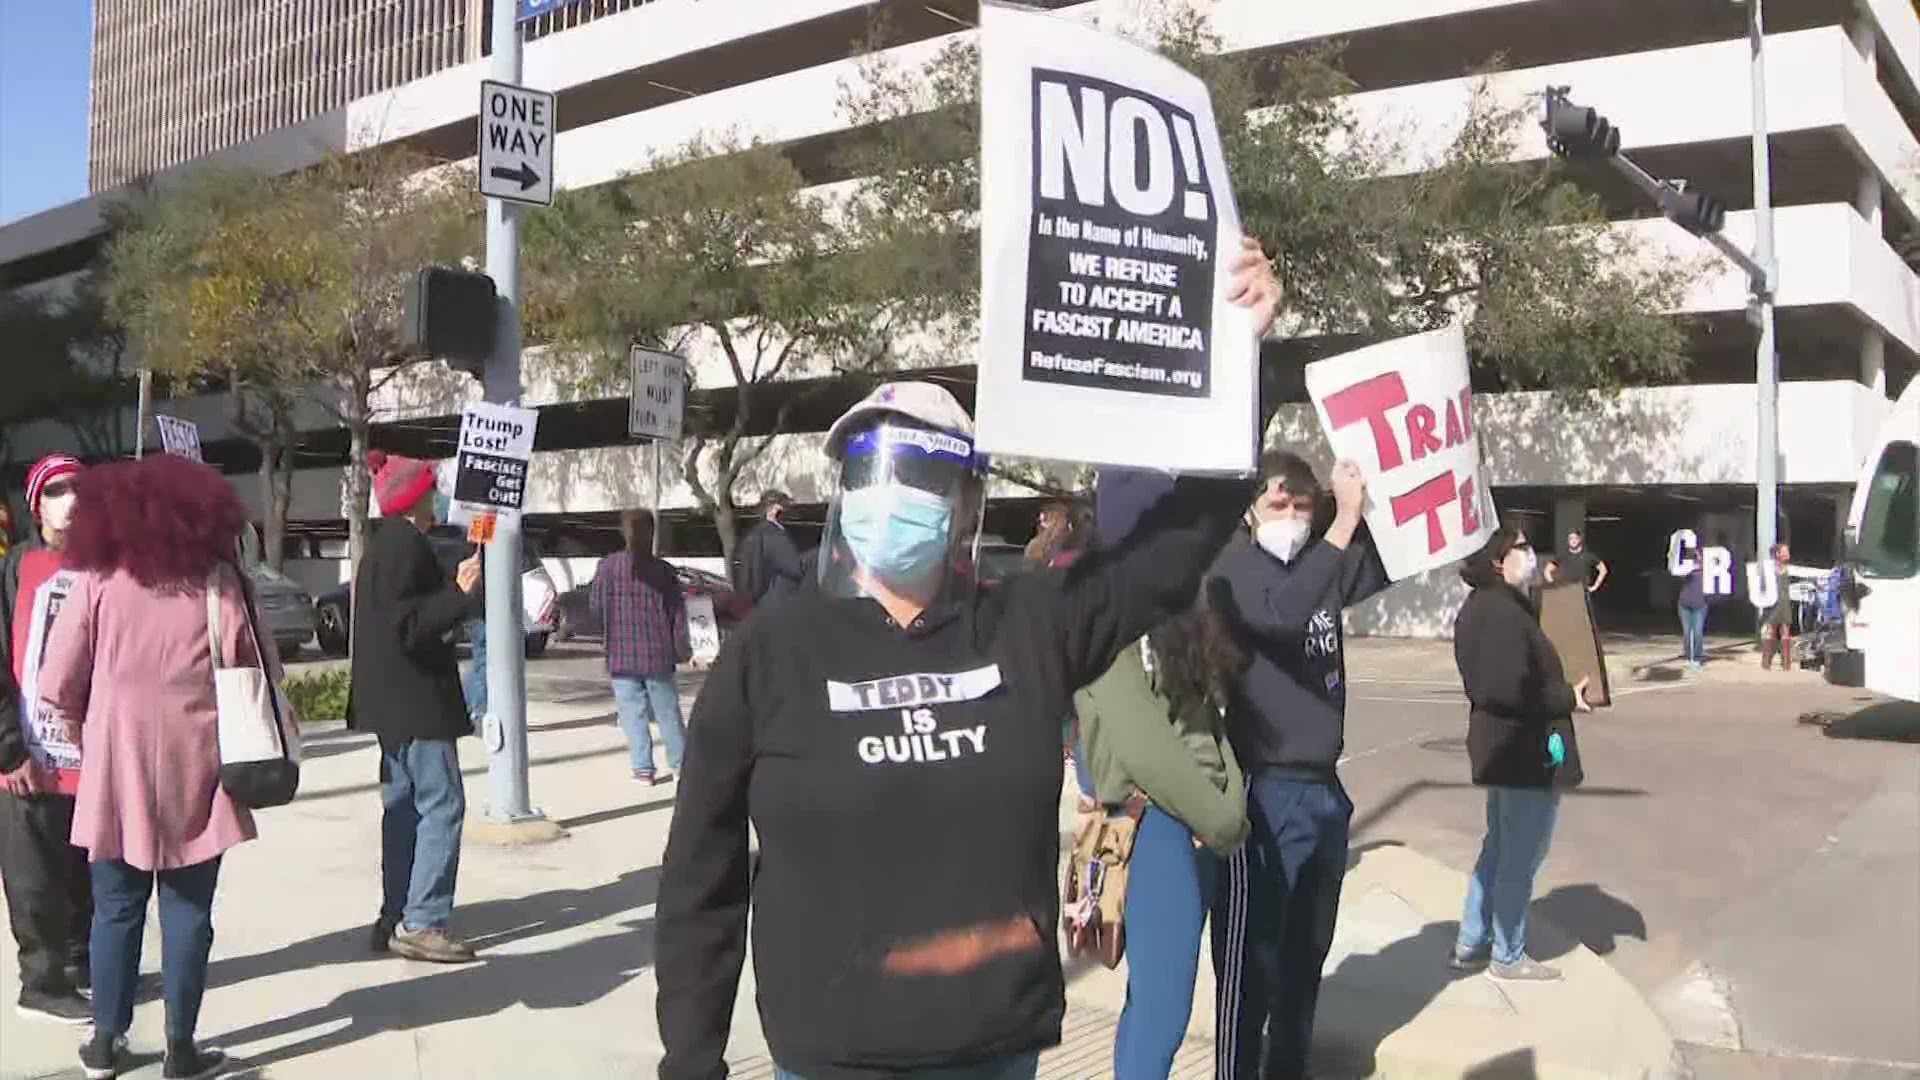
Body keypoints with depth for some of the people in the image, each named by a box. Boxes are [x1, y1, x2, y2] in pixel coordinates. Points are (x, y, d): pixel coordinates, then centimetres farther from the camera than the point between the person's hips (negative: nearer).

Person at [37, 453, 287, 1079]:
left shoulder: (97, 579, -1)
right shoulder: (220, 579, -1)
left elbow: (60, 686, -3)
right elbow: (256, 672, -2)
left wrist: (86, 736, 14)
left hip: (118, 767, 1)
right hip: (196, 767, -1)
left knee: (117, 908, 13)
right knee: (187, 911, 6)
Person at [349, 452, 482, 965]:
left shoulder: (383, 545, 15)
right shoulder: (407, 544, -16)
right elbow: (408, 626, -22)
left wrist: (453, 587, 27)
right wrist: (460, 594, -28)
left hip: (395, 700, 11)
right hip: (416, 697, -11)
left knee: (403, 804, 12)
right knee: (442, 805, -9)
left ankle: (396, 918, 17)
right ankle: (421, 922, -10)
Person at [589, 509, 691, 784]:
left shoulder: (608, 566, -7)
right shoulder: (662, 569, -5)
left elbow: (595, 604, 3)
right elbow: (677, 612, -1)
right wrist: (683, 649, 9)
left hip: (621, 655, -1)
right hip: (658, 655, 1)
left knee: (633, 713, 5)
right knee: (667, 711, 13)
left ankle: (643, 768, 3)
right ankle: (679, 762, 20)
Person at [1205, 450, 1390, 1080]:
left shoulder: (1324, 565, 9)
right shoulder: (1236, 570, -11)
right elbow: (1280, 614, -30)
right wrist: (1345, 521, -31)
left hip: (1323, 788, 7)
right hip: (1265, 792, -7)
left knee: (1306, 956, 19)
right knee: (1250, 961, -2)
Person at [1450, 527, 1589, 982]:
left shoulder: (1480, 606, 10)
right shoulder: (1503, 612, -23)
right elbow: (1510, 688, -30)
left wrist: (1560, 689, 14)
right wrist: (1566, 698, -17)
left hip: (1501, 744, 10)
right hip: (1527, 749, -10)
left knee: (1499, 847, 19)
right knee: (1521, 856, 3)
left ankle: (1471, 944, 27)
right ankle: (1508, 957, 16)